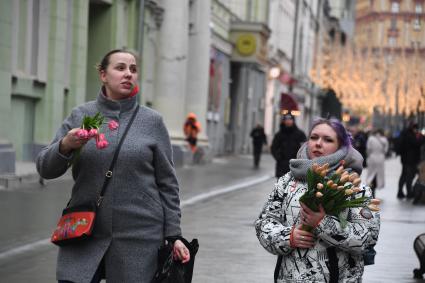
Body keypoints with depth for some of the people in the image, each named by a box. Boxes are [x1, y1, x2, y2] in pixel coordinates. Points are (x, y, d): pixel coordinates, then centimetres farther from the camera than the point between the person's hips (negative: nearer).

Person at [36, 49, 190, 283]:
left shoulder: (152, 121, 3)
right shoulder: (80, 116, 5)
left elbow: (167, 184, 5)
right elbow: (45, 168, 2)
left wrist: (173, 236, 1)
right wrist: (65, 146, -18)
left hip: (138, 237, -1)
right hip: (85, 235, 1)